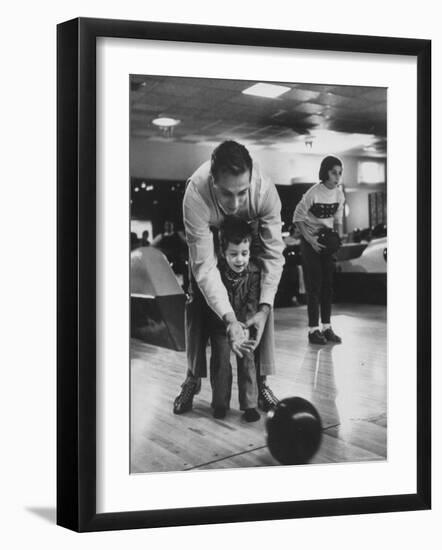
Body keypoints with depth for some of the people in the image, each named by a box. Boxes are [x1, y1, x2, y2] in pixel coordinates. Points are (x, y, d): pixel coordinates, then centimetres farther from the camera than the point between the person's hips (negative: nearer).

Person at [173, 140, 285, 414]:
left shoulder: (265, 190, -40)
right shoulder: (196, 194, -43)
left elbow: (273, 254, -30)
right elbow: (204, 265, -40)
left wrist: (264, 309, -39)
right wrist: (229, 319, -48)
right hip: (210, 237, -1)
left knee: (261, 298, -9)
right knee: (198, 301, -8)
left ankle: (261, 381, 2)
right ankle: (193, 379, 8)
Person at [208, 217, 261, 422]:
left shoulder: (254, 272, -18)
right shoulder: (216, 272, -21)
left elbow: (252, 304, -20)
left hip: (244, 324, 1)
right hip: (220, 324, -1)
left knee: (247, 359, -2)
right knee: (220, 360, 0)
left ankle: (249, 404, 5)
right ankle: (220, 403, 13)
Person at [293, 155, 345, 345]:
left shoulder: (339, 194, -1)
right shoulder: (313, 193, -19)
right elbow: (298, 218, -12)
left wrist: (339, 238, -3)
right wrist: (310, 239, -19)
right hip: (310, 241, -6)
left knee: (328, 284, 6)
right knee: (314, 284, -6)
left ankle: (327, 327, 12)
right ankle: (313, 330, -2)